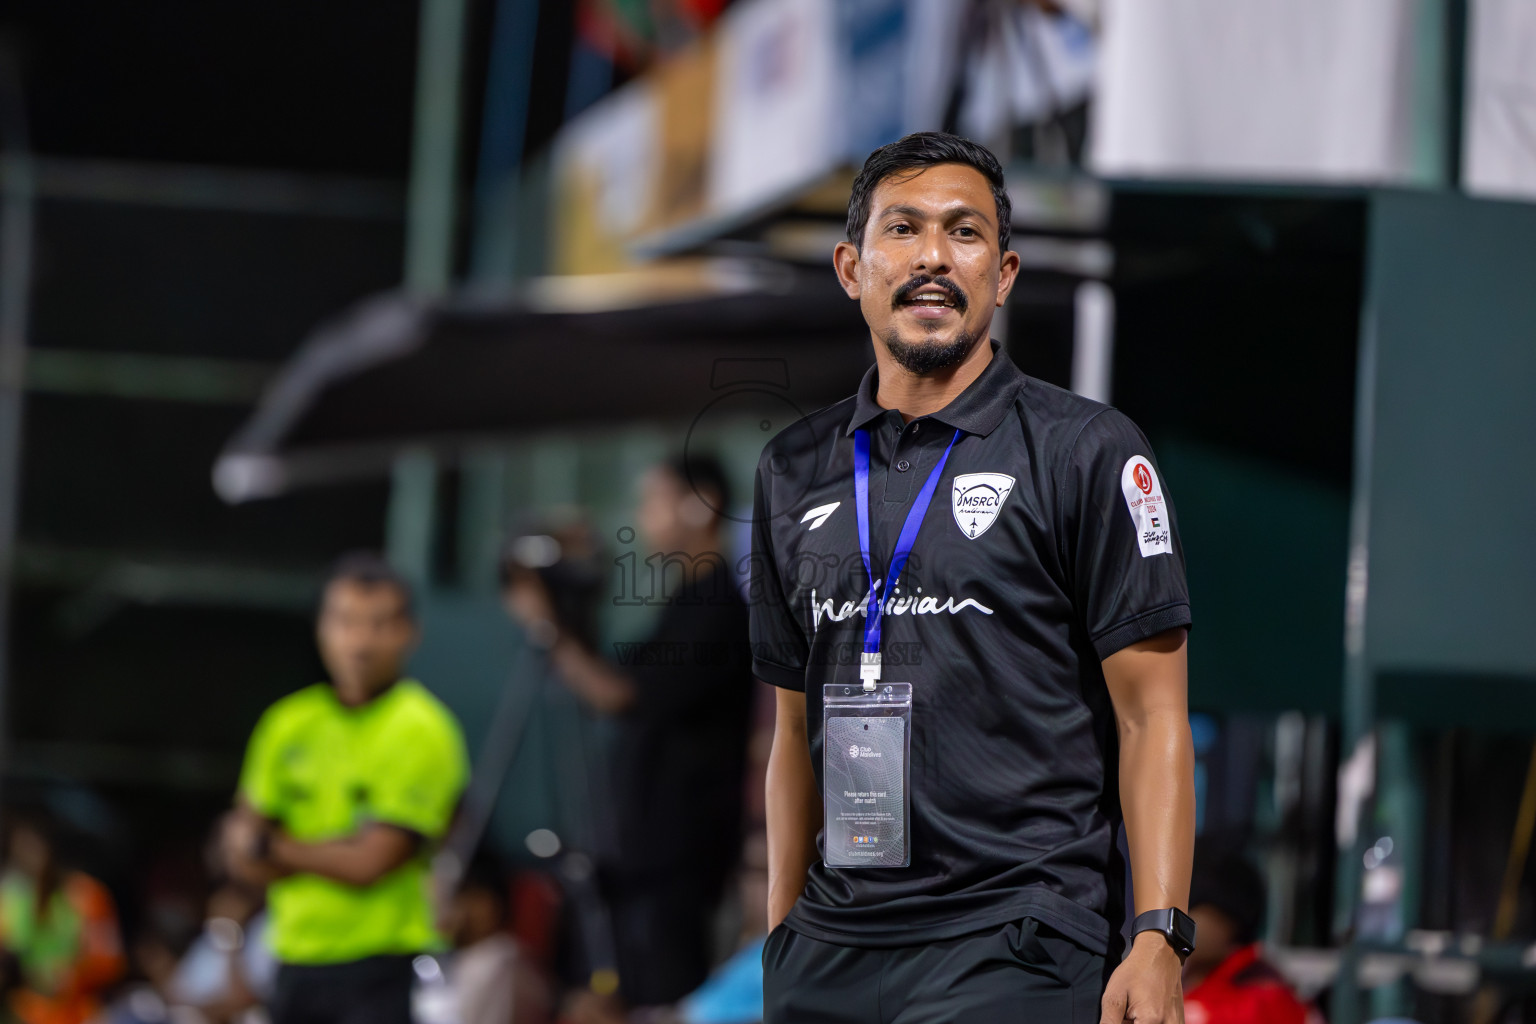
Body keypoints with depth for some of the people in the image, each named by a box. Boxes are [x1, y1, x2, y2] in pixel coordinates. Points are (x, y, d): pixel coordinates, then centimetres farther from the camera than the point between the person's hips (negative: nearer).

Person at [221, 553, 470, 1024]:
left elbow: (369, 864, -14)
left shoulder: (419, 730, -8)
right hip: (295, 963, 6)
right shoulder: (290, 723, 10)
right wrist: (337, 853, -9)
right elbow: (240, 851, 9)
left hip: (380, 972, -6)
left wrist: (274, 847, -1)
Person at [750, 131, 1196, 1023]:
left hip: (1012, 949, -5)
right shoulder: (796, 471, 14)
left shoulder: (1088, 451, 0)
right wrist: (782, 939, 13)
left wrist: (1160, 941, -13)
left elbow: (1152, 719, -4)